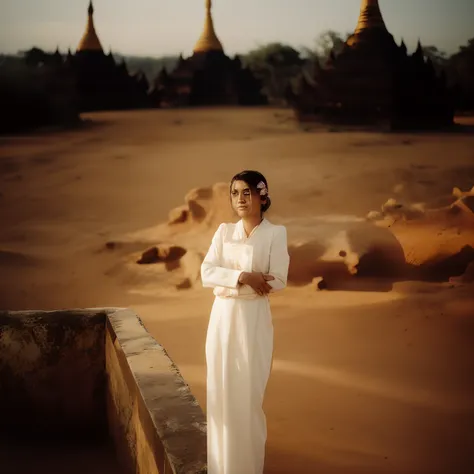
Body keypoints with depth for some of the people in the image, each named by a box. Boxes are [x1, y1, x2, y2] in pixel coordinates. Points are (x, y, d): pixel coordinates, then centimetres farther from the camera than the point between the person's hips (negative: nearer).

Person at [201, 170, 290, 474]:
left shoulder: (275, 233, -3)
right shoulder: (224, 232, 8)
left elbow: (277, 282, -12)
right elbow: (207, 274, -3)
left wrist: (231, 284, -12)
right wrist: (243, 276, -18)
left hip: (253, 319, -4)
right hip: (222, 317, 4)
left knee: (248, 395, -1)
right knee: (221, 392, 7)